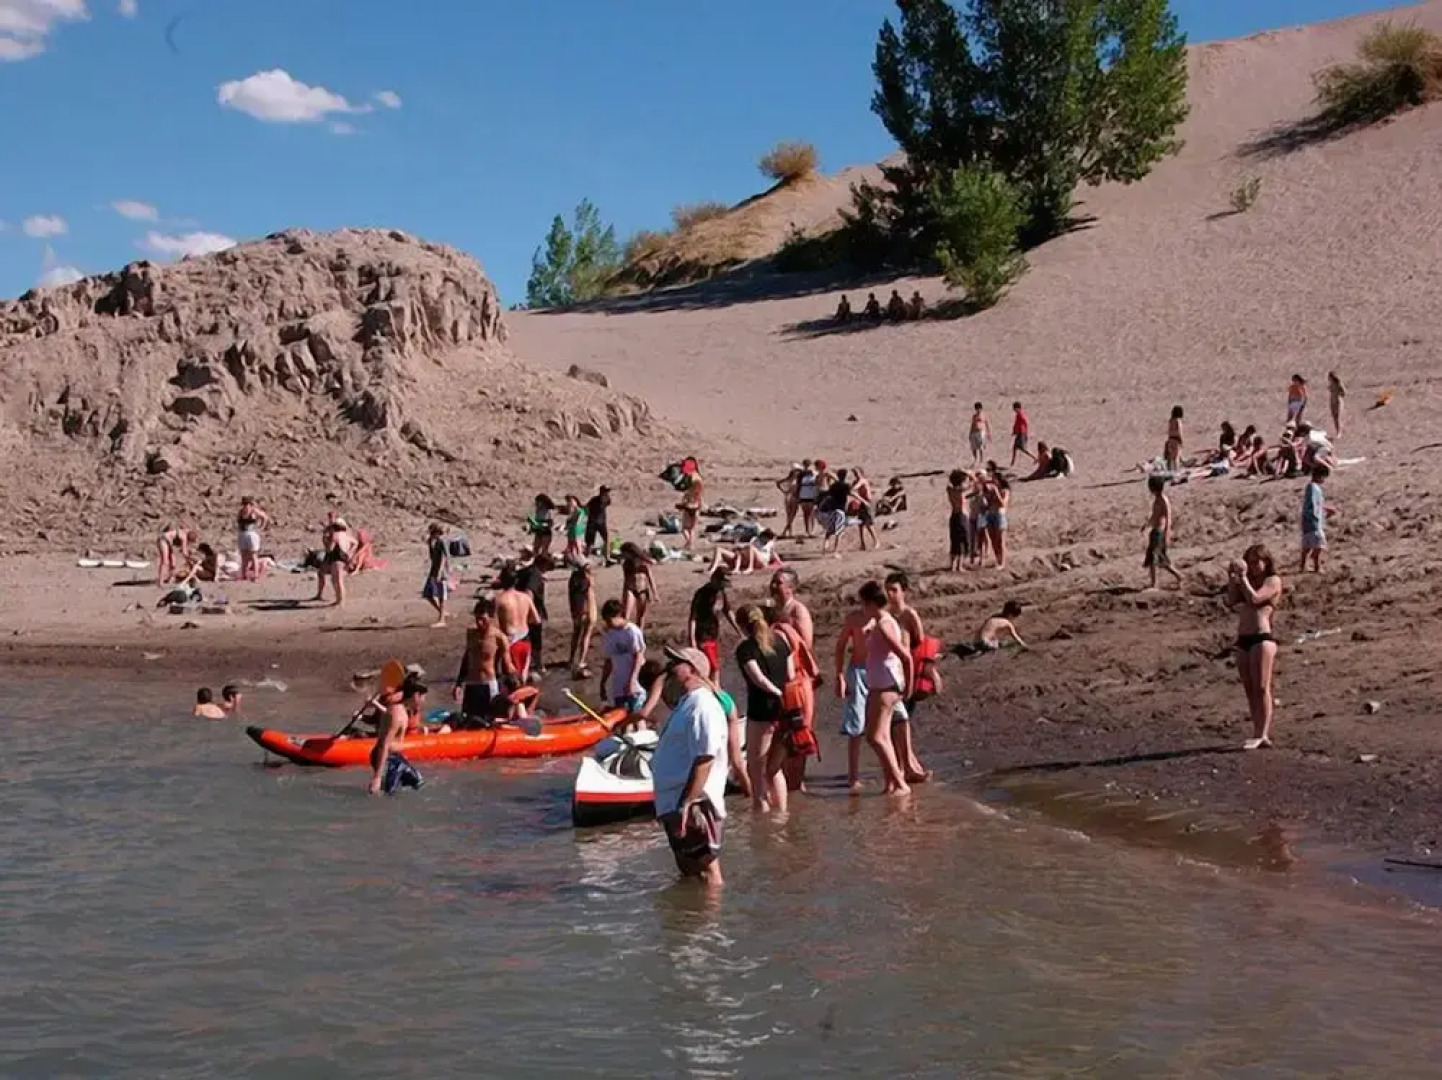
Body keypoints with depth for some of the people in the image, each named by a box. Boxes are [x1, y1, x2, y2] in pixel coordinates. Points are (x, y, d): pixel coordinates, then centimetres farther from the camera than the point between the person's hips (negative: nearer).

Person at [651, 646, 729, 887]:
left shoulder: (702, 706, -16)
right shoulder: (686, 704, 18)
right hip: (676, 805, 11)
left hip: (694, 807, -11)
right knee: (689, 871, 18)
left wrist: (686, 804, -27)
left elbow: (705, 759, -24)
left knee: (705, 872, -6)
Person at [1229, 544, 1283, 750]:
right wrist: (1232, 578, 2)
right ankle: (1258, 734, 8)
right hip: (1243, 639, 8)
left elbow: (1254, 598, -15)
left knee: (1261, 687, -10)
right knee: (1249, 689, 5)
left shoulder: (1273, 581, 0)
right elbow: (1232, 601, 9)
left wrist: (1243, 577, -9)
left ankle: (1263, 735, -12)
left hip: (1262, 637, -8)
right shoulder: (1249, 581, 20)